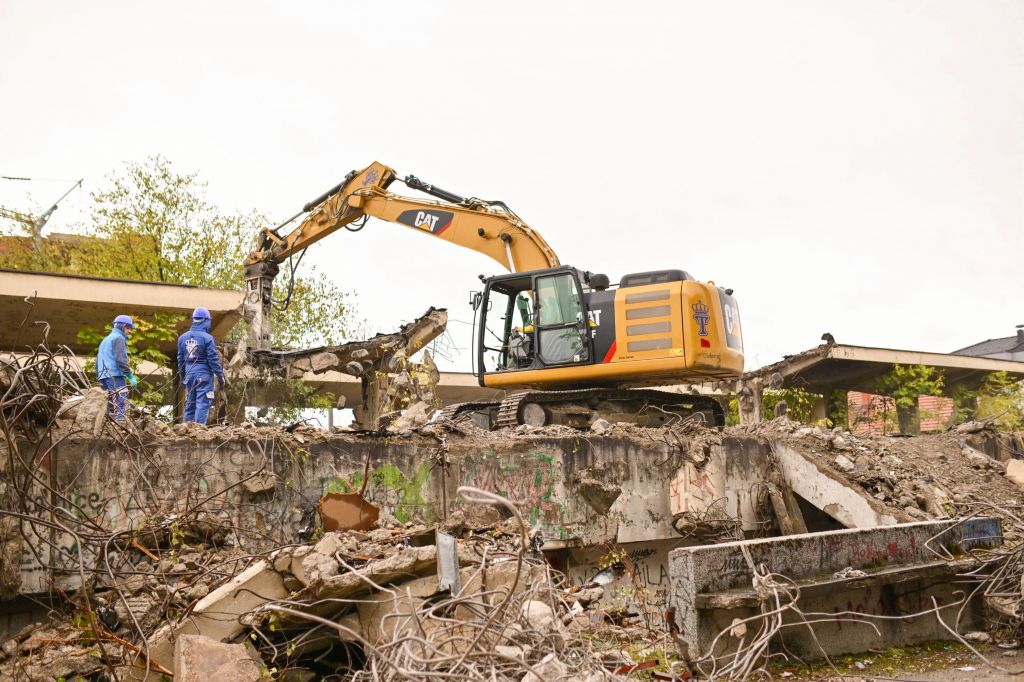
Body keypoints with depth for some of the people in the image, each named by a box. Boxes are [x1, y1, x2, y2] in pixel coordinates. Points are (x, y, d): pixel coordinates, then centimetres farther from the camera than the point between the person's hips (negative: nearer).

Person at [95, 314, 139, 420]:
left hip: (103, 376, 9)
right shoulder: (119, 338, -3)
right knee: (121, 405, -16)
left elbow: (97, 361, 26)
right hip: (115, 376, -9)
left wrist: (99, 376, 26)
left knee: (111, 406, 9)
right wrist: (131, 376, -15)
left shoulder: (105, 339, 27)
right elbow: (121, 359, -15)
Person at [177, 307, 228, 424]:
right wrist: (221, 377, -4)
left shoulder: (183, 337, 7)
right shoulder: (207, 338, -11)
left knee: (190, 404, 14)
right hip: (204, 375, -6)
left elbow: (180, 359, 14)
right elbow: (213, 360, -11)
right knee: (202, 404, -6)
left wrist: (182, 377, 25)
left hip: (189, 375, 6)